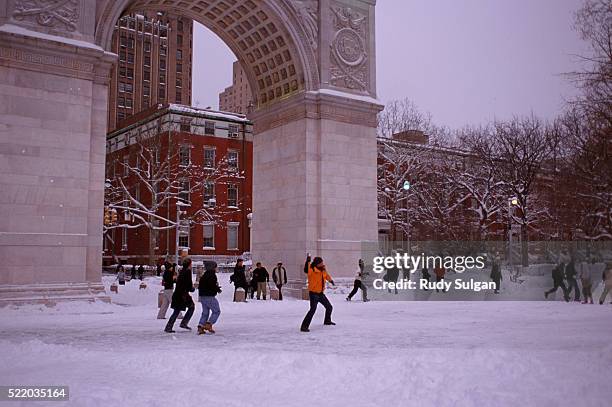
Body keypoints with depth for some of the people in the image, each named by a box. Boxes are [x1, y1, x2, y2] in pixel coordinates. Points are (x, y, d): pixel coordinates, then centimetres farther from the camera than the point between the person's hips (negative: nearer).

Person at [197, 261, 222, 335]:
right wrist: (218, 289, -3)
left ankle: (200, 327, 5)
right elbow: (212, 286, -23)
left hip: (202, 296, 9)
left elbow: (200, 286, 18)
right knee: (216, 311, 2)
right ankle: (208, 324, -8)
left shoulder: (204, 275, 15)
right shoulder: (212, 275, -13)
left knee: (205, 312, 15)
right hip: (209, 297, -9)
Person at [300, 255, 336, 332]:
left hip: (321, 293, 8)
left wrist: (331, 281, 34)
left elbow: (326, 276, 25)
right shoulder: (312, 270, -20)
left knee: (329, 307, 22)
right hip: (313, 293, -8)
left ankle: (327, 321, 49)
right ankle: (304, 326, -24)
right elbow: (306, 270, -43)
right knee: (313, 309, -25)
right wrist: (308, 261, -53)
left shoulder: (323, 270, 2)